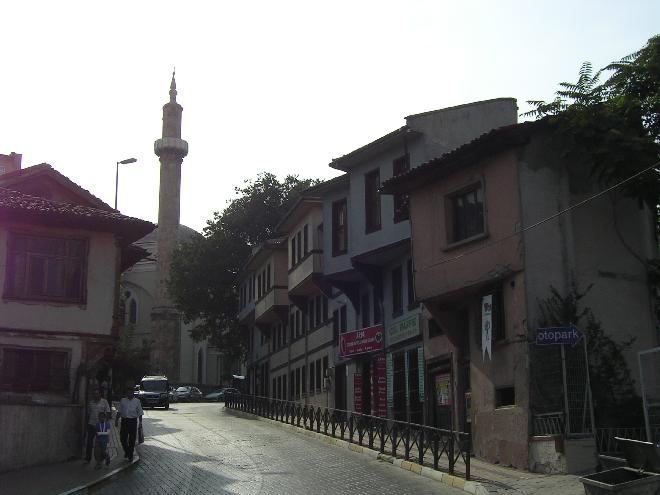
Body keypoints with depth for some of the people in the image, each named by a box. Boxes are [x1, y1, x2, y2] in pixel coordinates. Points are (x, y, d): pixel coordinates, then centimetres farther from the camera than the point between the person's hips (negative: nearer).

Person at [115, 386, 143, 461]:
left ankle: (130, 456, 15)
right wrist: (117, 420, 4)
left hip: (133, 421, -2)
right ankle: (126, 451, 28)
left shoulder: (137, 401, 2)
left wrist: (140, 422, 0)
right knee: (122, 438, 2)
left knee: (132, 440, 3)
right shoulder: (123, 400, 7)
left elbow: (140, 413, 5)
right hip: (124, 420, 2)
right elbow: (119, 411, 12)